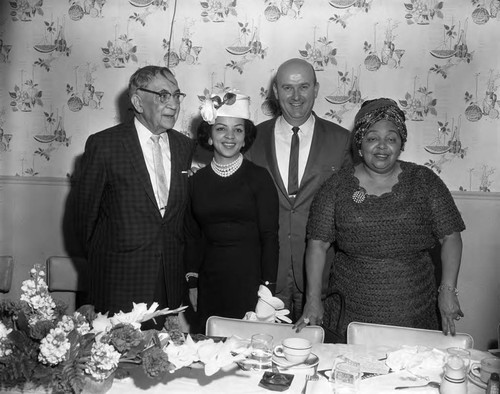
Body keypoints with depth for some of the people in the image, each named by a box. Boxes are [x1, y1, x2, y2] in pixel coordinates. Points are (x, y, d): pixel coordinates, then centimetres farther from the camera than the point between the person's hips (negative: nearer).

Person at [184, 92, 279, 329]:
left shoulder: (258, 178, -4)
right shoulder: (197, 180, 6)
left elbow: (269, 237, -5)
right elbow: (192, 236, 10)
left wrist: (267, 289, -8)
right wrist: (192, 283, 7)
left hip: (249, 280, -3)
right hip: (210, 283, 3)